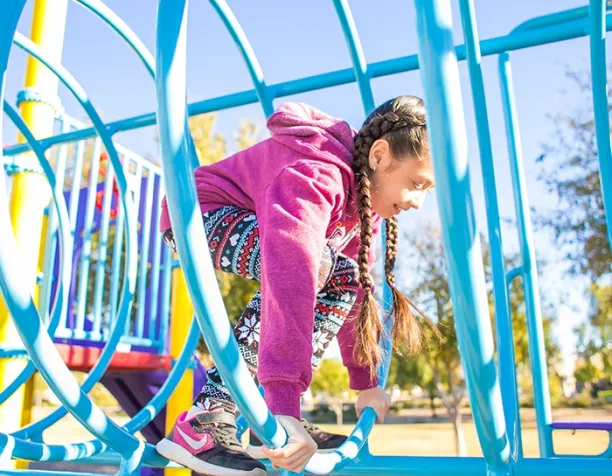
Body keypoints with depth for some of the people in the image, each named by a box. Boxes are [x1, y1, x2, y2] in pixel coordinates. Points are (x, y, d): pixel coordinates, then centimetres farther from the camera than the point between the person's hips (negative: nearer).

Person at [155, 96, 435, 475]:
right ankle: (203, 421, -27)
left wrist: (367, 383, 5)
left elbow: (358, 287, 3)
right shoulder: (315, 175, -33)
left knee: (343, 275, -1)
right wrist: (283, 401, -49)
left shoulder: (365, 191, -3)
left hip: (247, 226, 9)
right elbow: (291, 280, -46)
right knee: (311, 262, -32)